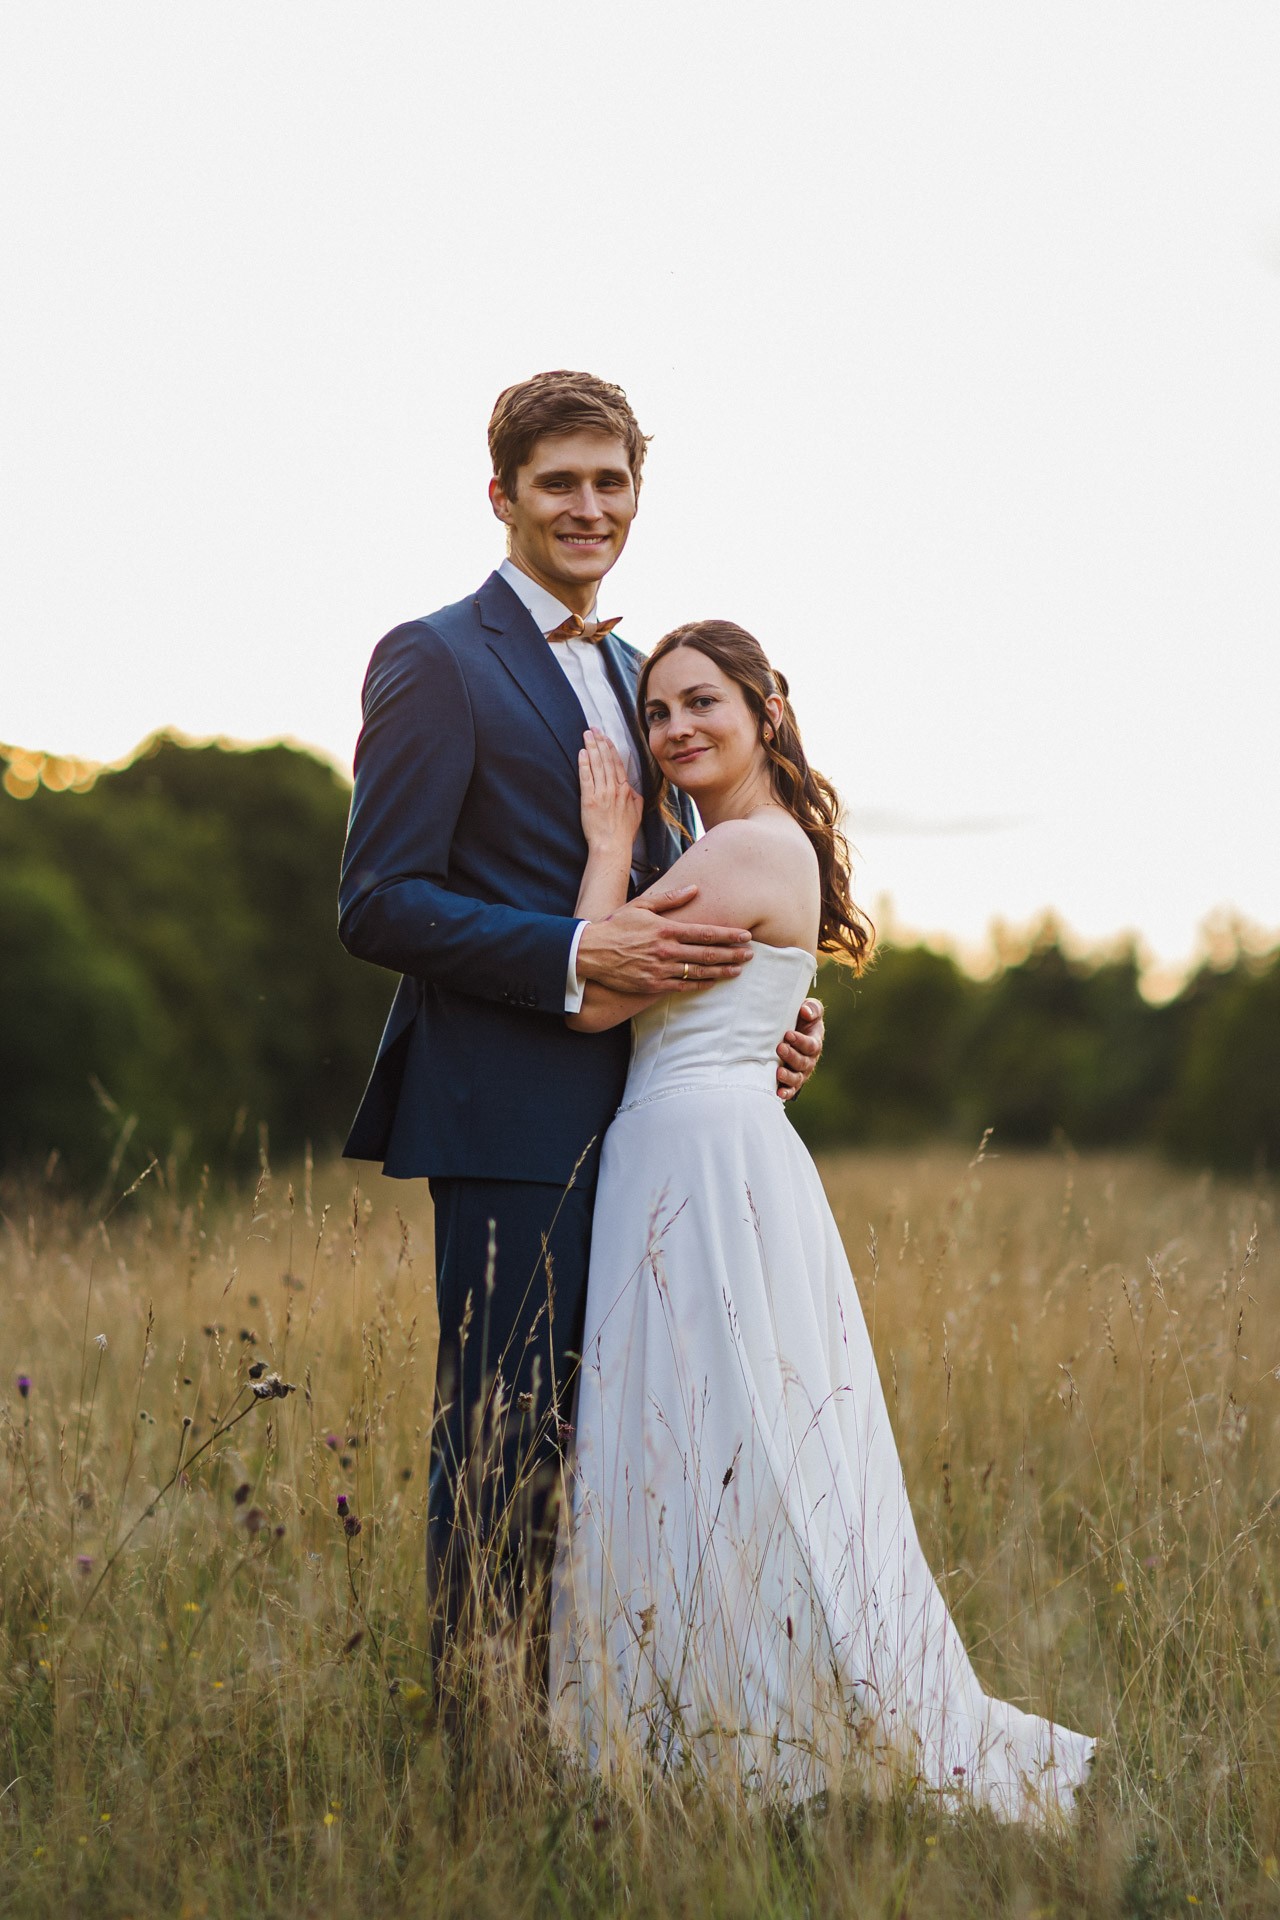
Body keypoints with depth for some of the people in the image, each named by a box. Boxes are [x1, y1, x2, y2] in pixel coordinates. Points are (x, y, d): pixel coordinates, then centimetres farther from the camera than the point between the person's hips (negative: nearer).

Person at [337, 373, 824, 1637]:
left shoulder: (634, 675, 20)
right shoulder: (438, 661, -5)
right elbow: (377, 905, -11)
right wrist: (581, 954, -21)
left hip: (646, 1118, 8)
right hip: (512, 1118, -8)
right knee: (502, 1445, -4)